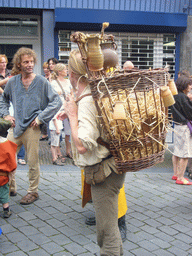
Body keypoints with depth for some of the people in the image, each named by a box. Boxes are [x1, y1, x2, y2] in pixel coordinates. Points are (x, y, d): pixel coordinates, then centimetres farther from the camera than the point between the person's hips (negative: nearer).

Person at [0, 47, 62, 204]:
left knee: (33, 162, 4)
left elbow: (57, 102, -5)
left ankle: (33, 192, 21)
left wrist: (41, 118, -9)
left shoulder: (42, 82, -4)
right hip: (16, 127, 4)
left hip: (32, 128, -4)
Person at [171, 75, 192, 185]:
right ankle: (180, 178, 2)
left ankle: (176, 174, 26)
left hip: (177, 125, 10)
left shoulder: (175, 96, 11)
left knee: (177, 152, 16)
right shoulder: (182, 97, -17)